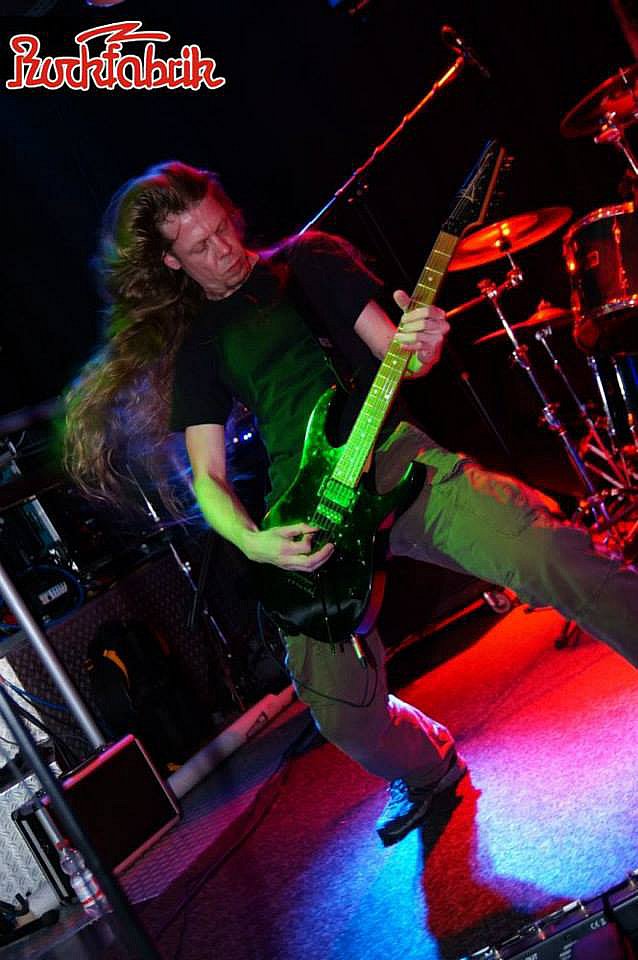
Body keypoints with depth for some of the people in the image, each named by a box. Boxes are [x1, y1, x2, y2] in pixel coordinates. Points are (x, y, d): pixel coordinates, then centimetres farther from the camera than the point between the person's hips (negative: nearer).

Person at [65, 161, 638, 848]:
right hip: (307, 511, 1)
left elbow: (393, 351, 10)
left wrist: (420, 347, -16)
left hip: (394, 457, 0)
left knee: (552, 556, -23)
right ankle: (425, 770, 29)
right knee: (342, 710, -4)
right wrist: (252, 542, -10)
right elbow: (206, 475, 10)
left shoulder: (307, 264, 14)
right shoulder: (194, 346, 15)